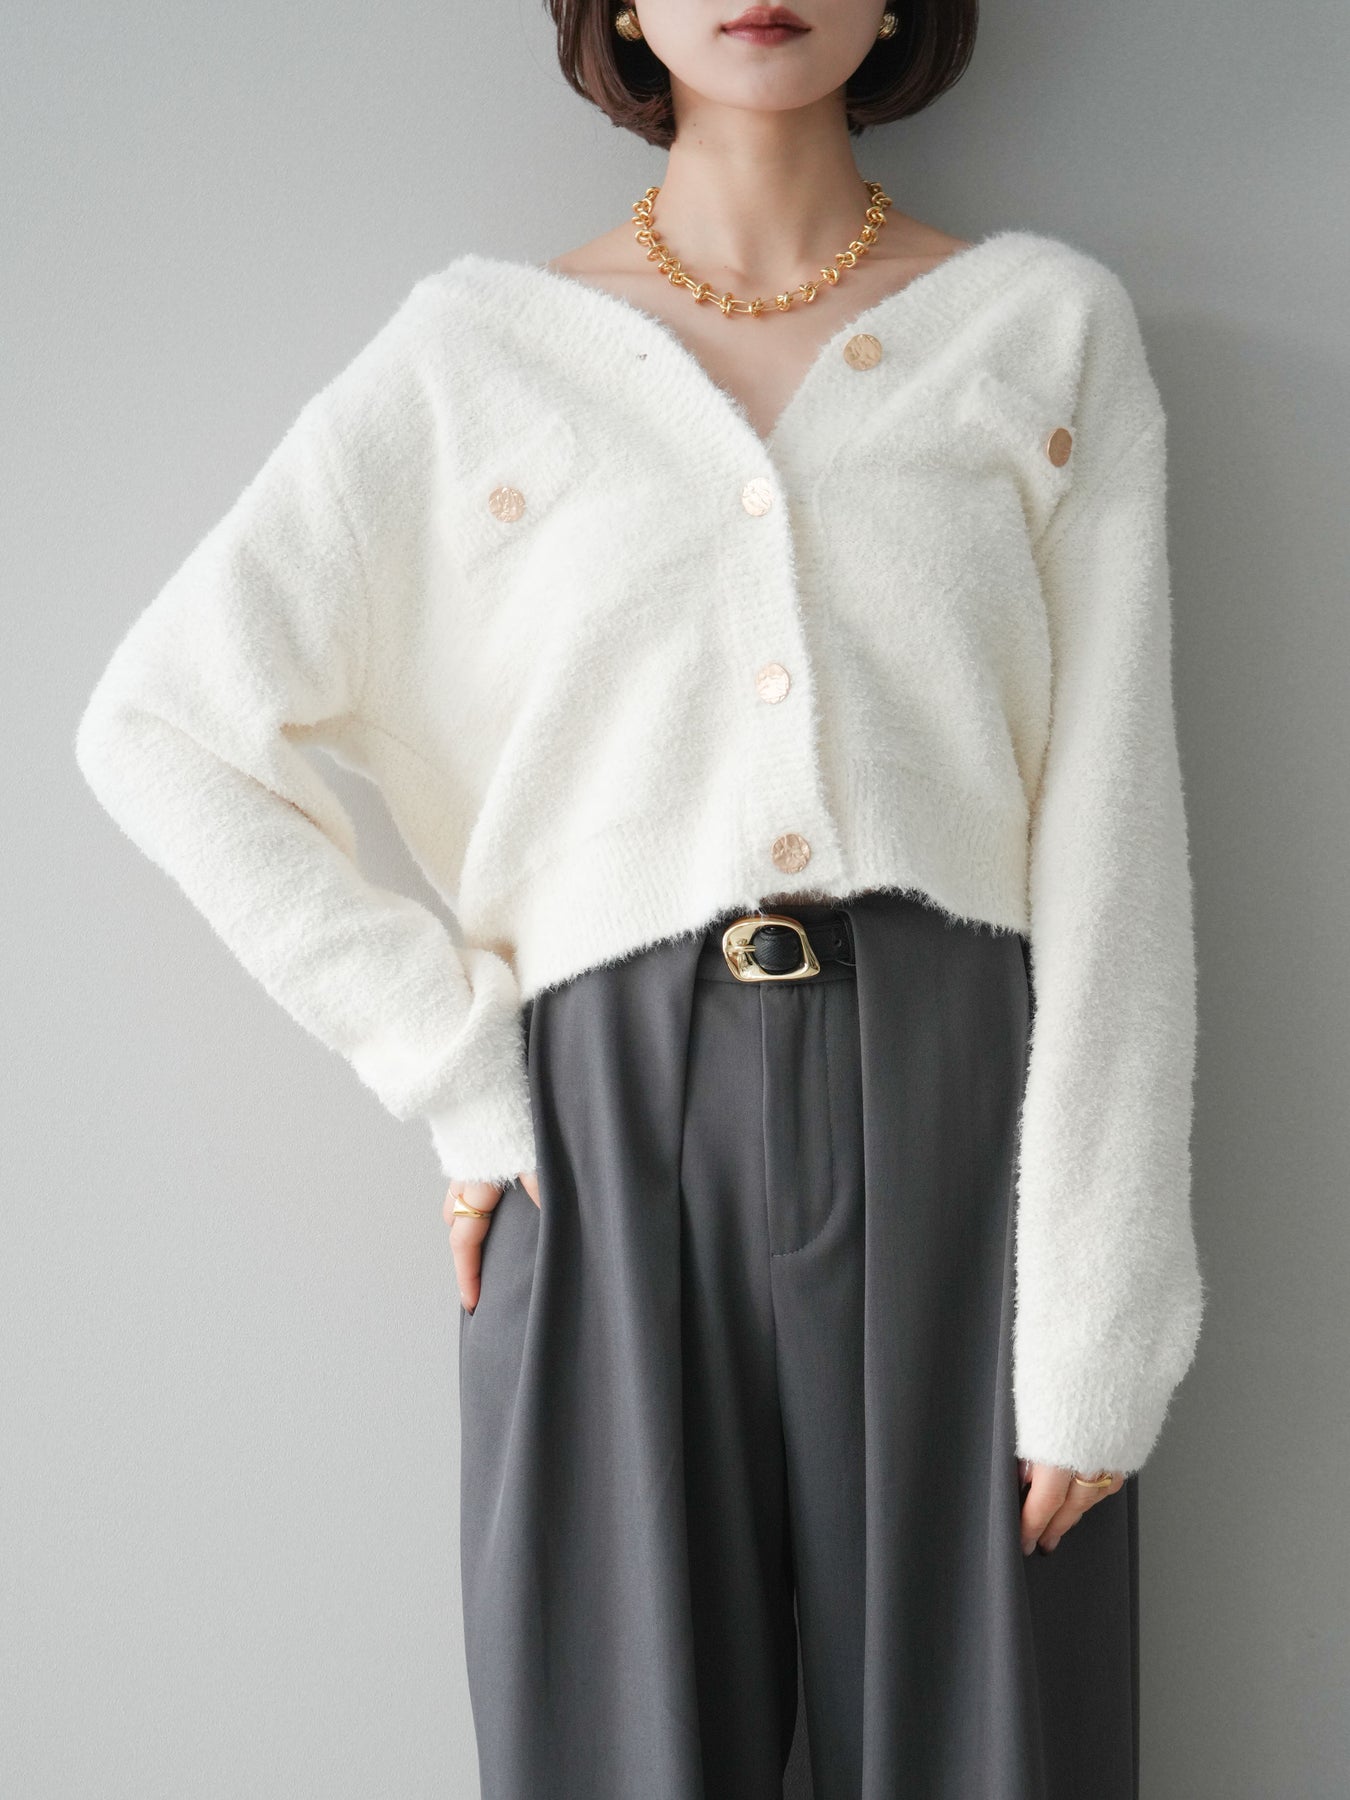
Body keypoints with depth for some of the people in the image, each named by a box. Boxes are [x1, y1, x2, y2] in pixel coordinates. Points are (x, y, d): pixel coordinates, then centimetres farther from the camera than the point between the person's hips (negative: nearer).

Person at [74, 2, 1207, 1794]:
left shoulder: (1053, 327, 6)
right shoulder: (479, 352, 6)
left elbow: (1109, 834, 0)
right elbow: (162, 725, 3)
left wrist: (1094, 1328, -6)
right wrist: (457, 1073, -3)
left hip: (960, 1114, 1)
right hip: (610, 1133, 0)